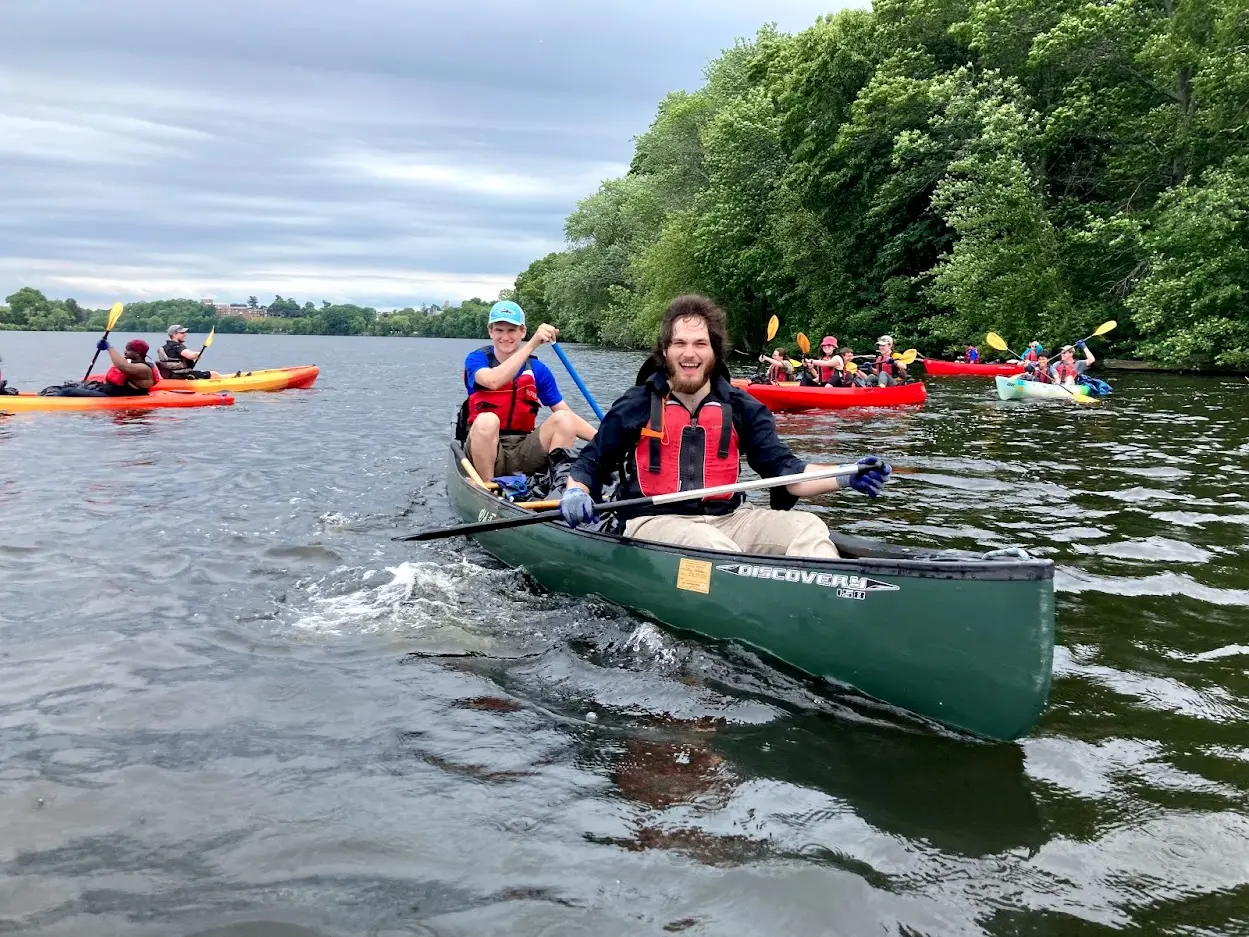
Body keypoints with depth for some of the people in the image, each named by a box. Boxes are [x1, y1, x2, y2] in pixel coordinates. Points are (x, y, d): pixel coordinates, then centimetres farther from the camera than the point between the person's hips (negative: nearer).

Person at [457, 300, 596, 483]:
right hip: (485, 448, -3)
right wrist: (532, 344, -30)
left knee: (563, 418, -19)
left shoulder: (538, 370, 7)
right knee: (486, 420, -35)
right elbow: (493, 380, -26)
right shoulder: (476, 359, -1)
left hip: (523, 451, 3)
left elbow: (567, 417, 3)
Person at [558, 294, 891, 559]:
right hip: (656, 522, -3)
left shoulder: (741, 408, 8)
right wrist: (576, 493, -18)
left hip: (726, 519, 4)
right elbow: (588, 465, 6)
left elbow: (786, 470, 2)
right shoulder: (636, 406, 2)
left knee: (807, 527, -19)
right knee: (715, 548, -35)